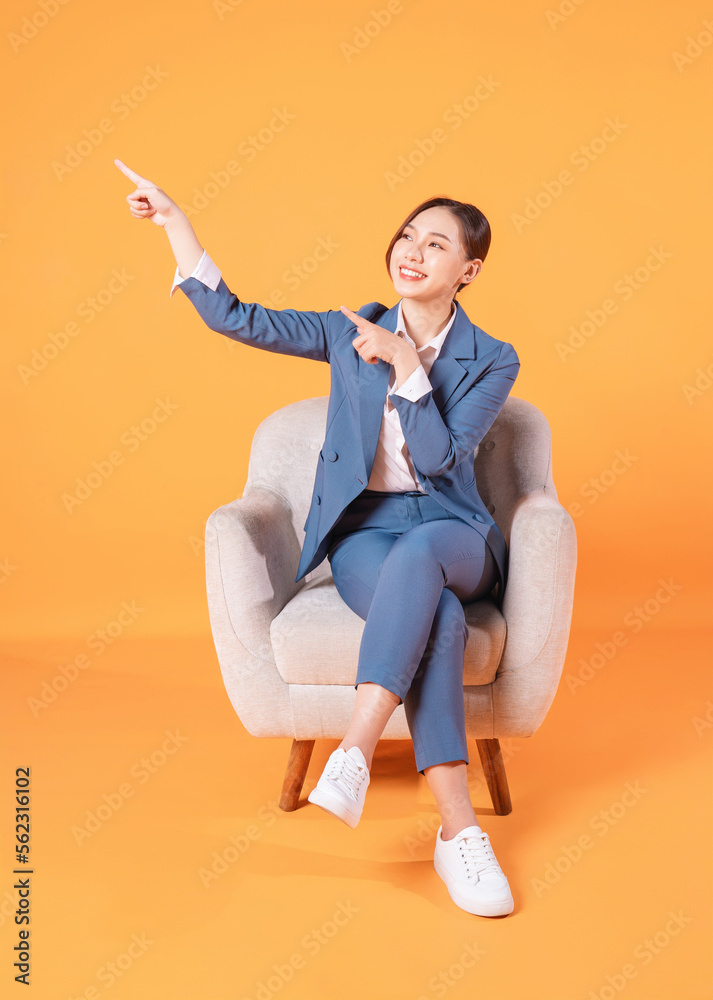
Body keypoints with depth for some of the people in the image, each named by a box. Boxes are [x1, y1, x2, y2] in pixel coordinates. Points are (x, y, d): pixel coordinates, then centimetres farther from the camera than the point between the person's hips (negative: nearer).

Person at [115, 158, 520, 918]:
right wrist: (175, 222, 0)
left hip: (451, 533, 0)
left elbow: (439, 456, -9)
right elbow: (236, 319, 4)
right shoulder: (354, 330, 8)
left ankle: (354, 751, -41)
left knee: (418, 556, -40)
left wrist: (406, 365, -14)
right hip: (362, 533, 0)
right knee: (434, 614, -34)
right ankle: (458, 832, -35)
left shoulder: (493, 363, 3)